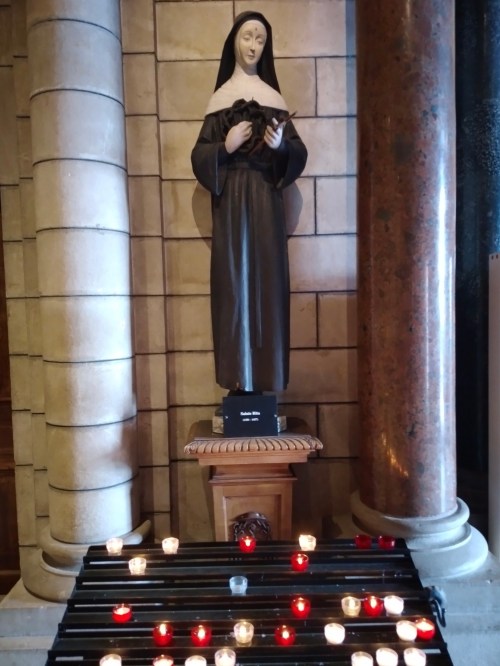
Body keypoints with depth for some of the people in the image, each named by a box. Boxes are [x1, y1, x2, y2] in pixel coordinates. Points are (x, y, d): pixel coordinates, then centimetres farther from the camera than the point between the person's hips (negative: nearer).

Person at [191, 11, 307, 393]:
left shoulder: (274, 96, 14)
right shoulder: (221, 97, 10)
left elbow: (298, 153, 10)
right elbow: (200, 156, 4)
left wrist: (282, 144, -11)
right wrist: (225, 146, -14)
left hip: (265, 197, 2)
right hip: (230, 198, -1)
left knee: (265, 280, -1)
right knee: (233, 280, -5)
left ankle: (261, 378, 7)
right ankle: (237, 380, 3)